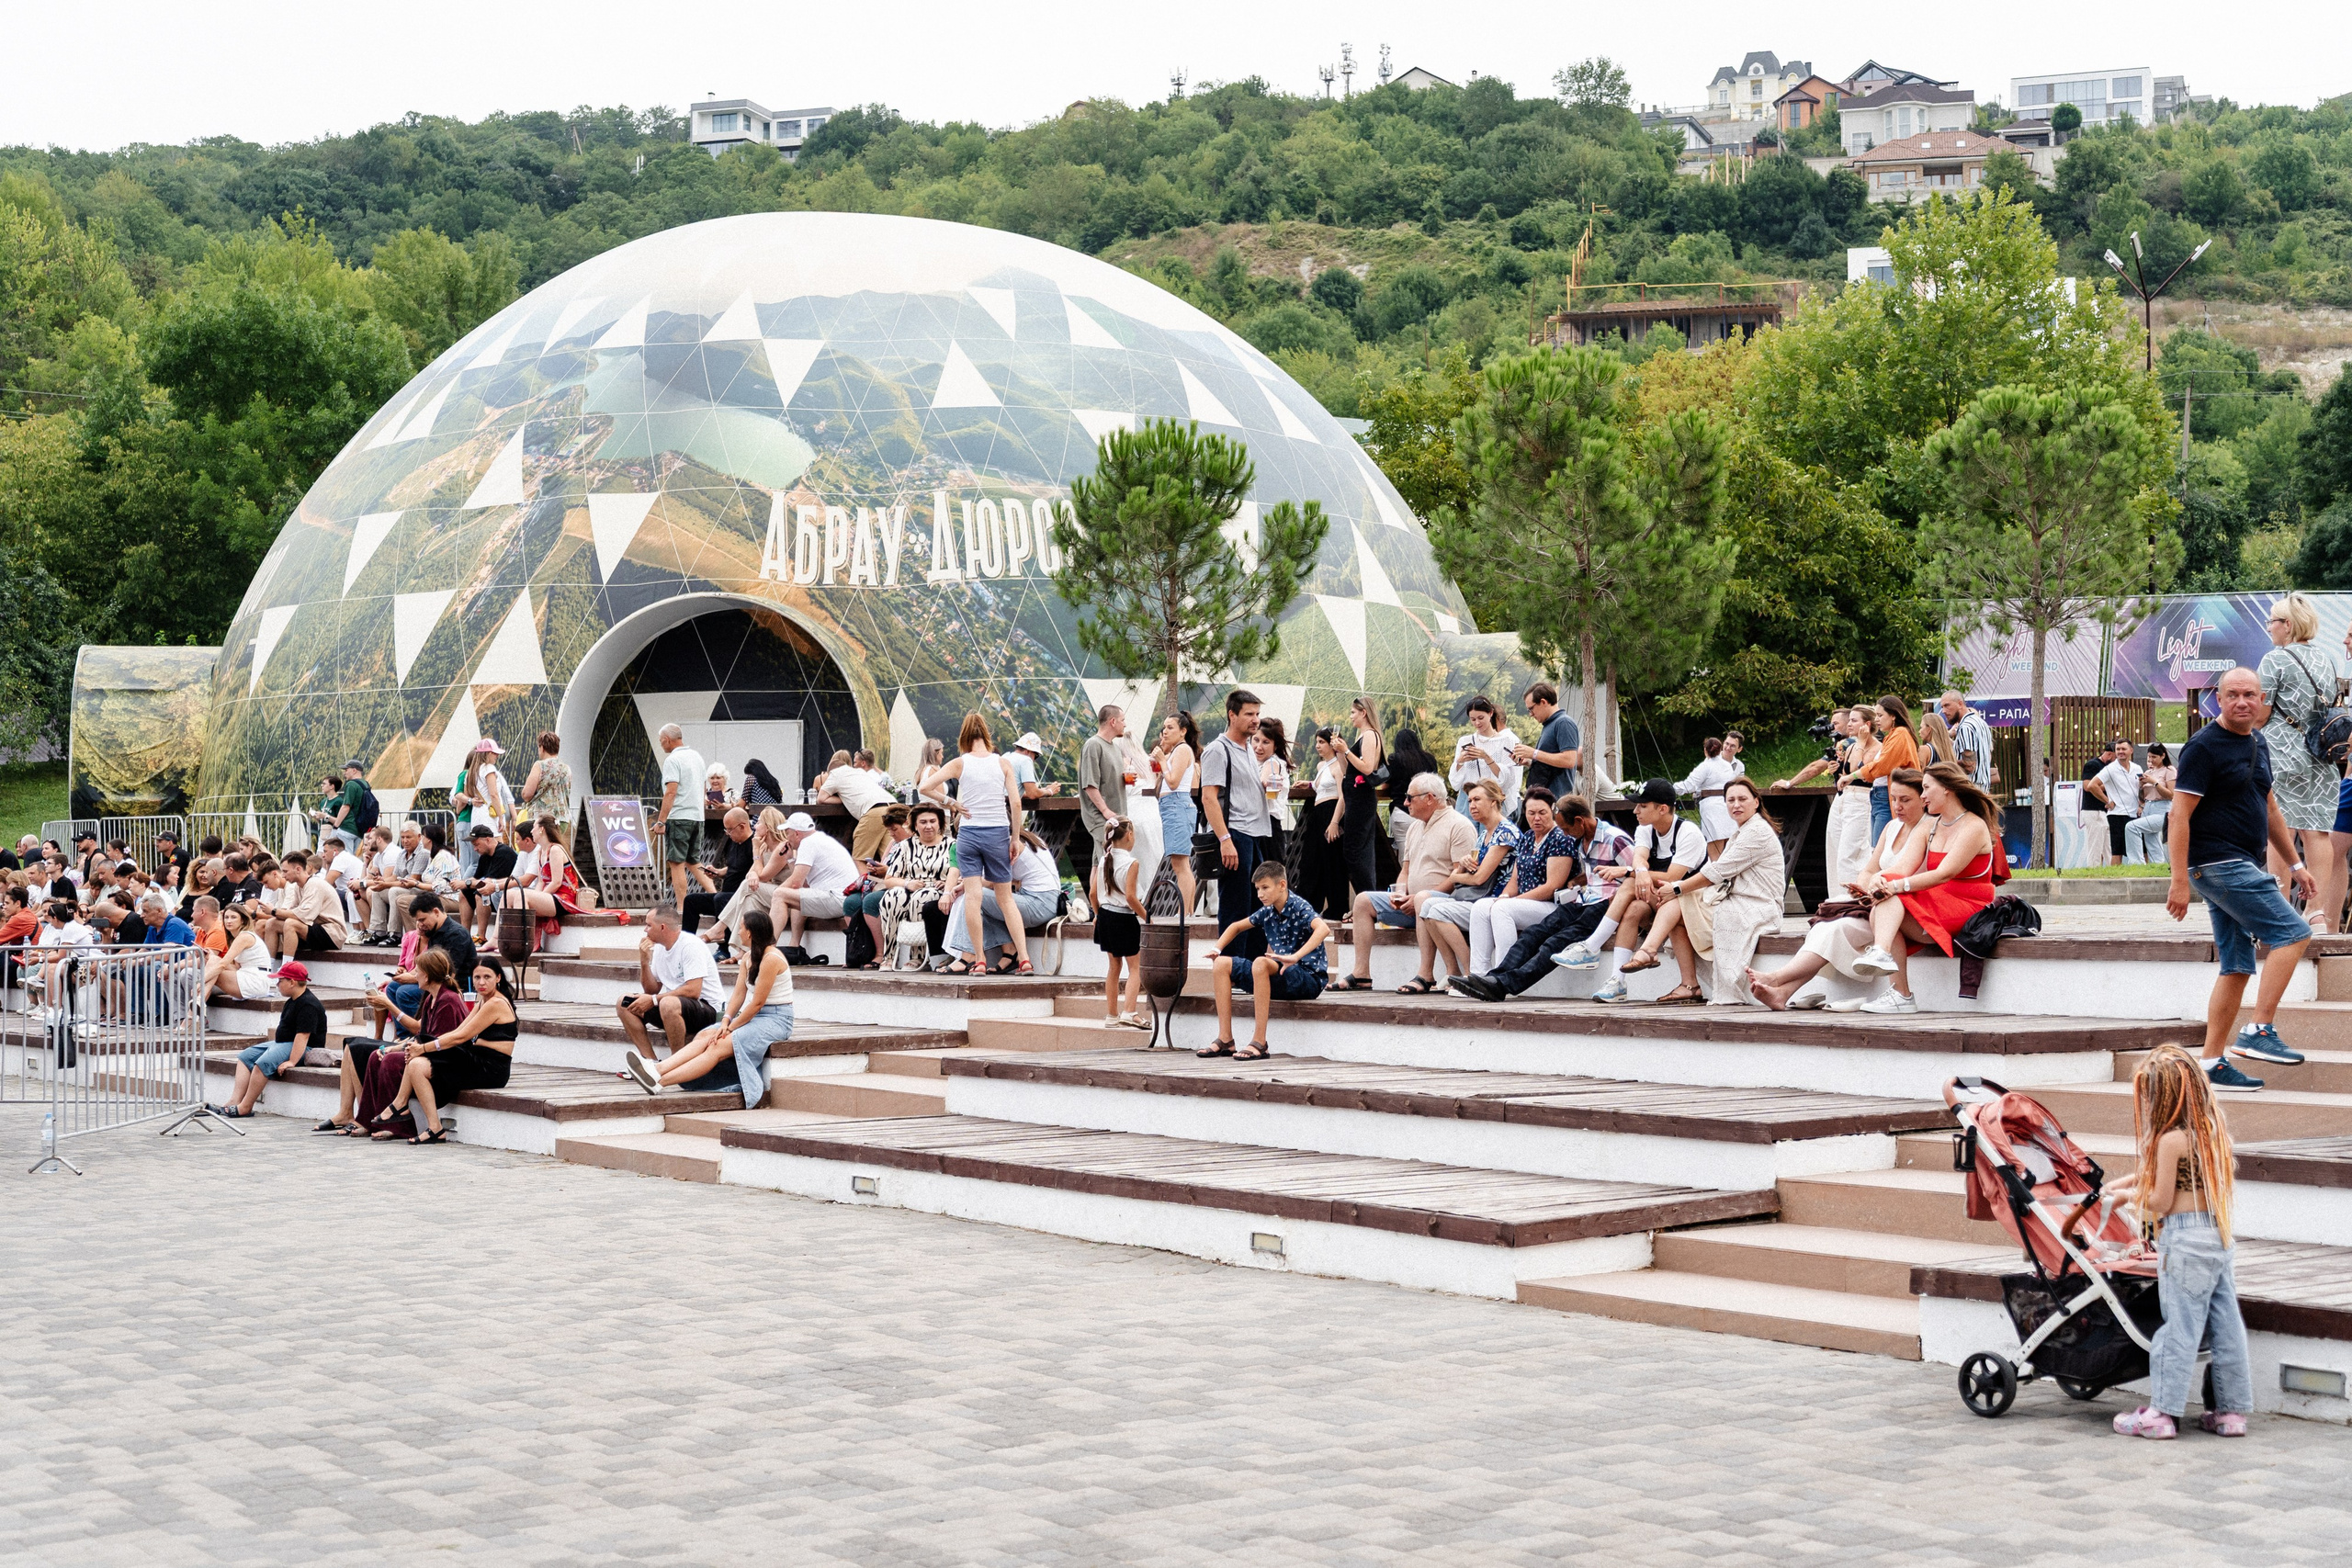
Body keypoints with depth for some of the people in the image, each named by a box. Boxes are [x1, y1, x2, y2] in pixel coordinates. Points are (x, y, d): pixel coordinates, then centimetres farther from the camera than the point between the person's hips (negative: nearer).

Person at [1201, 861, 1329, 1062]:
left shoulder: (1299, 908, -13)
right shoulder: (1267, 912, 9)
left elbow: (1323, 929, -34)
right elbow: (1236, 926, 27)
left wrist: (1295, 957, -44)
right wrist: (1217, 949, 10)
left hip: (1308, 979, -8)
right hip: (1280, 979, 8)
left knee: (1261, 963, -36)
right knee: (1221, 964, 0)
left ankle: (1259, 1043, -37)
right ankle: (1225, 1040, -8)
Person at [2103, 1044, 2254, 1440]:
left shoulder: (2171, 1139, -15)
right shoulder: (2213, 1128, 9)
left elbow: (2160, 1203, -11)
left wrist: (2130, 1194, 7)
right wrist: (2130, 1180, 24)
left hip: (2185, 1240, -8)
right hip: (2221, 1237, 8)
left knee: (2180, 1326, -3)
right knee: (2226, 1324, 9)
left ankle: (2163, 1412, 4)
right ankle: (2232, 1410, 14)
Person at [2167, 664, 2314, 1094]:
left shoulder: (2258, 744, 15)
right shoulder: (2204, 747, -11)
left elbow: (2269, 808, 26)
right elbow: (2180, 815, -15)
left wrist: (2294, 864, 25)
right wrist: (2179, 881, -21)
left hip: (2242, 866, 9)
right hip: (2217, 862, -9)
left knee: (2237, 968, 7)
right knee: (2292, 932, -14)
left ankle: (2213, 1064, 8)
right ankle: (2260, 1031, -13)